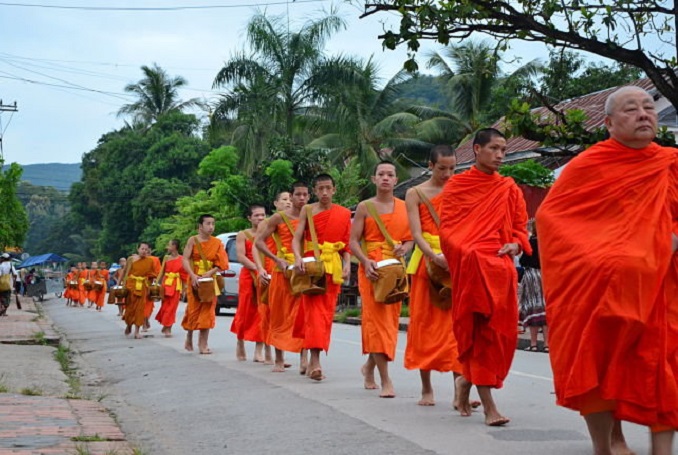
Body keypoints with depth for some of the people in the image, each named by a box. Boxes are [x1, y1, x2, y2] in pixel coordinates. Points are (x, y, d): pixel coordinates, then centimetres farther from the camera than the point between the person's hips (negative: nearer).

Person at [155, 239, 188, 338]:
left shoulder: (181, 259, -3)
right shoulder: (166, 258, 7)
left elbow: (185, 275, 0)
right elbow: (162, 272, 9)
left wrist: (184, 288, -2)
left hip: (176, 285, -3)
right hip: (166, 283, 3)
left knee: (172, 307, -3)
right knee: (165, 306, 4)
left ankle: (168, 328, 2)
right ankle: (166, 327, 19)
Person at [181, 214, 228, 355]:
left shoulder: (217, 243, 4)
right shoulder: (193, 240, -1)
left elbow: (221, 263, -1)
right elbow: (185, 260, -8)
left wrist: (210, 273, -16)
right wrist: (193, 276, -21)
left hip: (210, 280, 2)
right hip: (195, 279, -2)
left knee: (207, 311, -2)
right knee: (193, 310, 1)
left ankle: (203, 344, -1)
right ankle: (189, 338, 23)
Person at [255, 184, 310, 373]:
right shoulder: (279, 218, 0)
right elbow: (259, 241, 0)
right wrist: (277, 259, -11)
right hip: (283, 271, -1)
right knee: (280, 316, 6)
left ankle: (304, 359, -12)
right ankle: (279, 359, 17)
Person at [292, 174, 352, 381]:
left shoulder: (344, 214, 9)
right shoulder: (307, 210, 3)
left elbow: (346, 244, 11)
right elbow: (297, 238, -4)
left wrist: (347, 264, -5)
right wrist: (298, 258, -22)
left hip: (333, 266, 3)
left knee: (327, 312, 4)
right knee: (314, 309, -14)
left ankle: (314, 362, 16)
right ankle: (315, 361, -22)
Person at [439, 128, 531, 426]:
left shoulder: (509, 188, 14)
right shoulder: (457, 185, 4)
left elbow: (521, 225, 16)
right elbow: (446, 228, -1)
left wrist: (515, 244, -5)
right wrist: (467, 253, -16)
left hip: (501, 267, 4)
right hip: (469, 266, -4)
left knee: (501, 331, 2)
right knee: (478, 329, -6)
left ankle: (467, 380, 27)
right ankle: (488, 404, -4)